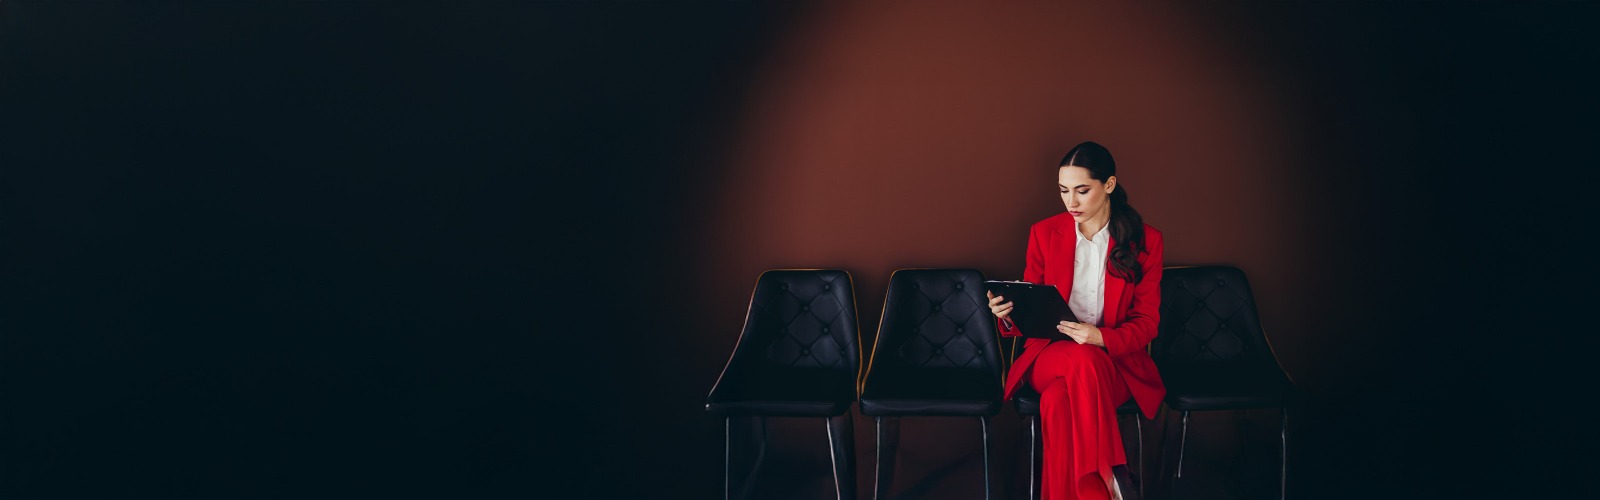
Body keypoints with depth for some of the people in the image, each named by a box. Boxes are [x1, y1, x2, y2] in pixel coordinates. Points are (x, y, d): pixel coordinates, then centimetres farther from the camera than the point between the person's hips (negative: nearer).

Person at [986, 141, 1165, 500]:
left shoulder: (1145, 240, 0)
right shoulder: (1044, 233, 4)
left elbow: (1147, 322, -1)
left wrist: (1102, 338, -24)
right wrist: (1007, 315, -19)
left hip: (1115, 360, -1)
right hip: (1050, 355, 1)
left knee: (1059, 401, -38)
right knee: (1083, 360, -39)